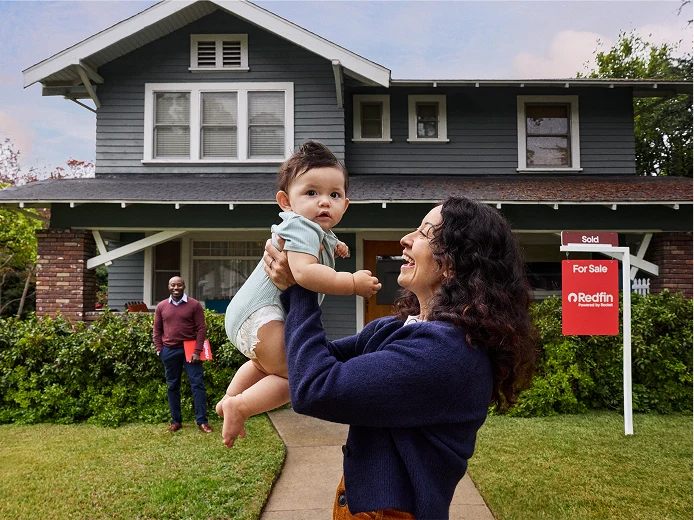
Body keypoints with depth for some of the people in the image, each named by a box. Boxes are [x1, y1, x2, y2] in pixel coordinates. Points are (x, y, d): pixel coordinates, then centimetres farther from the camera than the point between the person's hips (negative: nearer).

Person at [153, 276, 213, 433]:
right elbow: (157, 330, 12)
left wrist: (197, 351, -11)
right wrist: (159, 349, 1)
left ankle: (202, 421, 4)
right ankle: (176, 421, 21)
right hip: (169, 351, 3)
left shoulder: (194, 305, -3)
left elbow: (201, 328, -5)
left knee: (197, 384, -2)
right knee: (172, 386, 10)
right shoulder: (161, 306, 6)